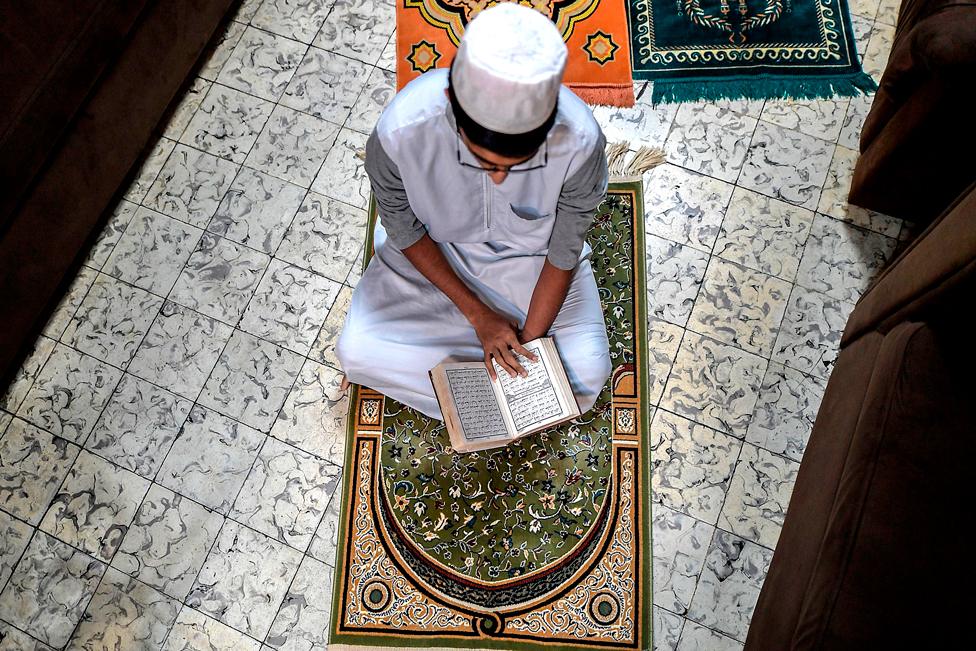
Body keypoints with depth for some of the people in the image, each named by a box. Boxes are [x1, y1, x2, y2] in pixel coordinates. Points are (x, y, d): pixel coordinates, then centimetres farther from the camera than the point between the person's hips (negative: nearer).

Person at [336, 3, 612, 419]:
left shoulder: (579, 140, -35)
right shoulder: (401, 131, -35)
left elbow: (564, 253, -17)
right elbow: (404, 230, -15)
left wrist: (527, 343, -16)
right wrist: (477, 314, -16)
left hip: (531, 255, 0)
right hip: (432, 248, 1)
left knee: (587, 372, -14)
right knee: (357, 352, -13)